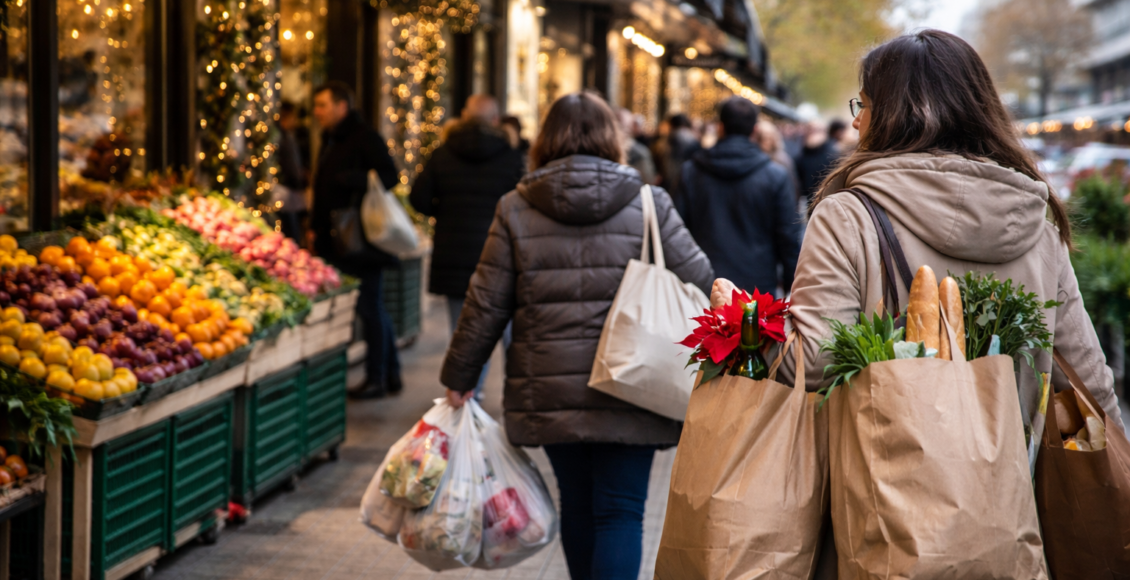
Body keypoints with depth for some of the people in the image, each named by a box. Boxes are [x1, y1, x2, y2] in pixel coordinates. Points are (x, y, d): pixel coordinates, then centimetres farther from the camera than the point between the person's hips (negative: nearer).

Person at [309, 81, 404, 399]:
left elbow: (390, 177, -17)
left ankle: (377, 378, 2)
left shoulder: (365, 138, -10)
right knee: (373, 307, 12)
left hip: (360, 239, -9)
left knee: (370, 307, -4)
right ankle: (391, 373, 17)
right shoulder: (330, 141, 18)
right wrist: (316, 225, 17)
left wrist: (355, 179, -29)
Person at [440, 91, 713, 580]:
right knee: (620, 510, 0)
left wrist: (459, 376, 12)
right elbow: (698, 282, 0)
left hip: (550, 393, 2)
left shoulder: (516, 210, 1)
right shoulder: (648, 205, -3)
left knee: (577, 504, 19)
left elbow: (486, 305, 1)